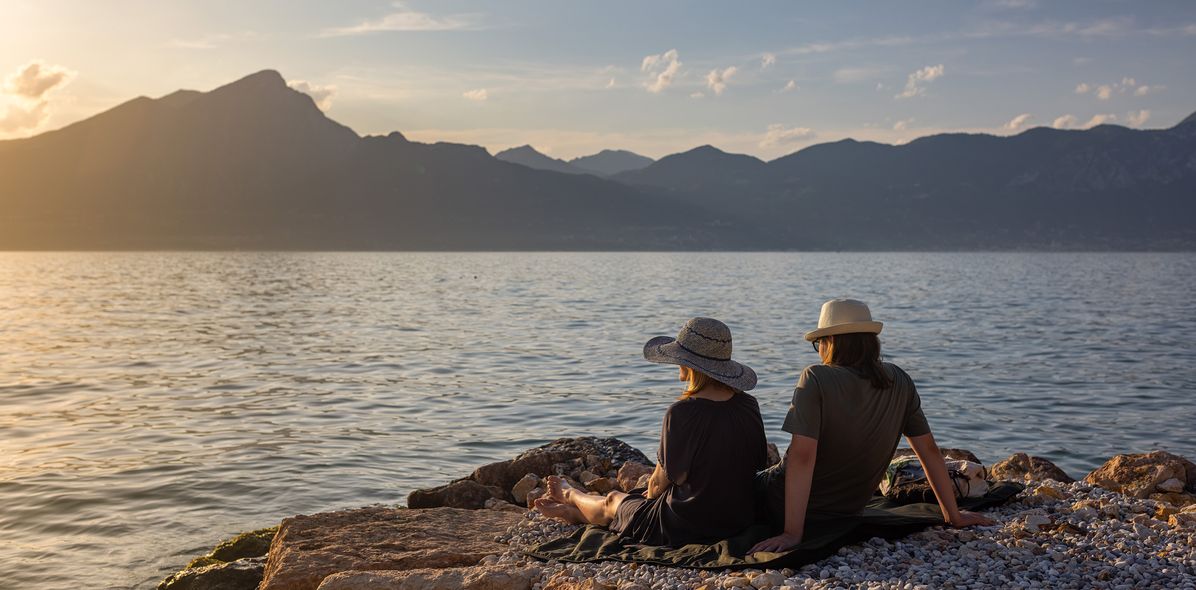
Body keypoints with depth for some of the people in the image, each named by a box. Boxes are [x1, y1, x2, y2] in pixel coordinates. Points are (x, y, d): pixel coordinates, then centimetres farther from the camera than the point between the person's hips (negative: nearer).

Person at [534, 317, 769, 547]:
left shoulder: (682, 413, -25)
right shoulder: (748, 406, -5)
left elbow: (661, 480, -14)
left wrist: (652, 494, 12)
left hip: (687, 529, -6)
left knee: (612, 502, 24)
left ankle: (569, 495, 57)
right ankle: (573, 511, 54)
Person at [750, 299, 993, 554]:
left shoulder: (816, 378, -23)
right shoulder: (899, 382, -7)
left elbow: (803, 456, -30)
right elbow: (929, 450, -2)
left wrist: (792, 533, -30)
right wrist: (954, 516, 7)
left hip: (786, 505, -6)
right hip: (850, 511, 6)